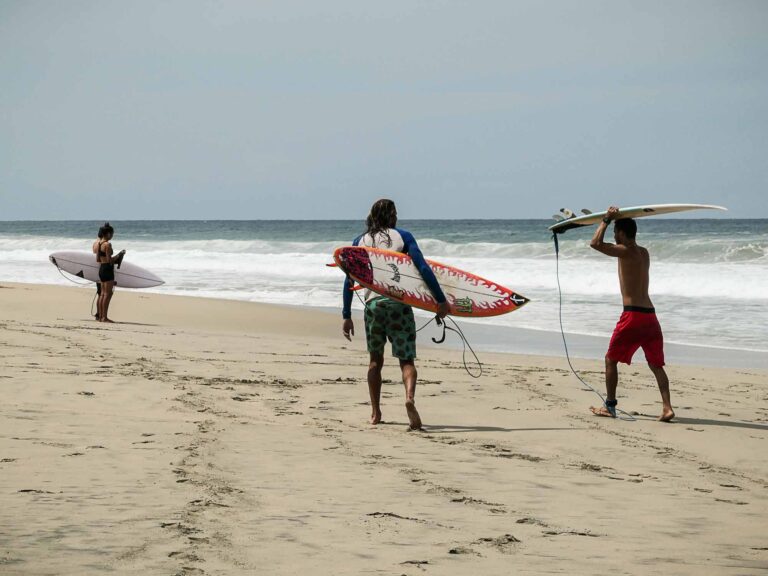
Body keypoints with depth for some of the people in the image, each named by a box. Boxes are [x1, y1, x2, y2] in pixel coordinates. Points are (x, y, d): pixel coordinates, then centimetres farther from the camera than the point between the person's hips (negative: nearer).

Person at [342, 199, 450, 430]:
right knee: (406, 359, 0)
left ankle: (375, 412, 17)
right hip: (399, 303, -2)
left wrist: (346, 316, 12)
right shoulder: (403, 236, 6)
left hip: (373, 304, 2)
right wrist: (441, 300, -2)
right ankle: (410, 397, -29)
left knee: (375, 359, 18)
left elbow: (349, 281, 9)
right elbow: (423, 269, -3)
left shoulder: (359, 242, 13)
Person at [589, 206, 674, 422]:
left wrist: (607, 220, -5)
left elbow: (595, 243, -16)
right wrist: (612, 220, 32)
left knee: (611, 359, 8)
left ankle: (610, 406, 10)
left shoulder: (625, 251, -8)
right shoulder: (643, 253, 16)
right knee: (656, 364, 7)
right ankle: (667, 407, -7)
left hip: (633, 315, -7)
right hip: (650, 315, 7)